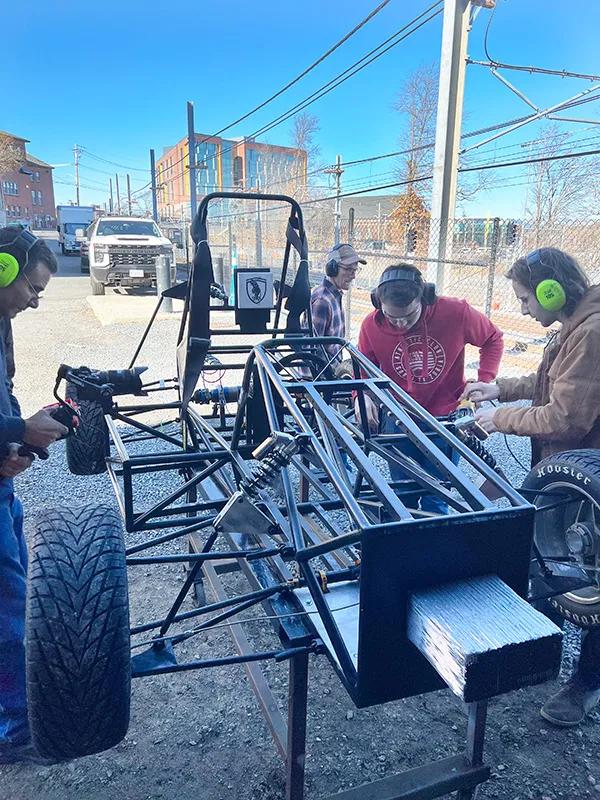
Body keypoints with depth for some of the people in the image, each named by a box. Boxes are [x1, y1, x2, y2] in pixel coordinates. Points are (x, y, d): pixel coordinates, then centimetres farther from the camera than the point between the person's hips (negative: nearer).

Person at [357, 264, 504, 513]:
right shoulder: (372, 325, -14)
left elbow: (493, 339, 1)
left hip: (444, 419, -1)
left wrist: (484, 382, -10)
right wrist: (362, 395, -18)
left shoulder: (456, 313, -18)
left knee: (435, 501, 7)